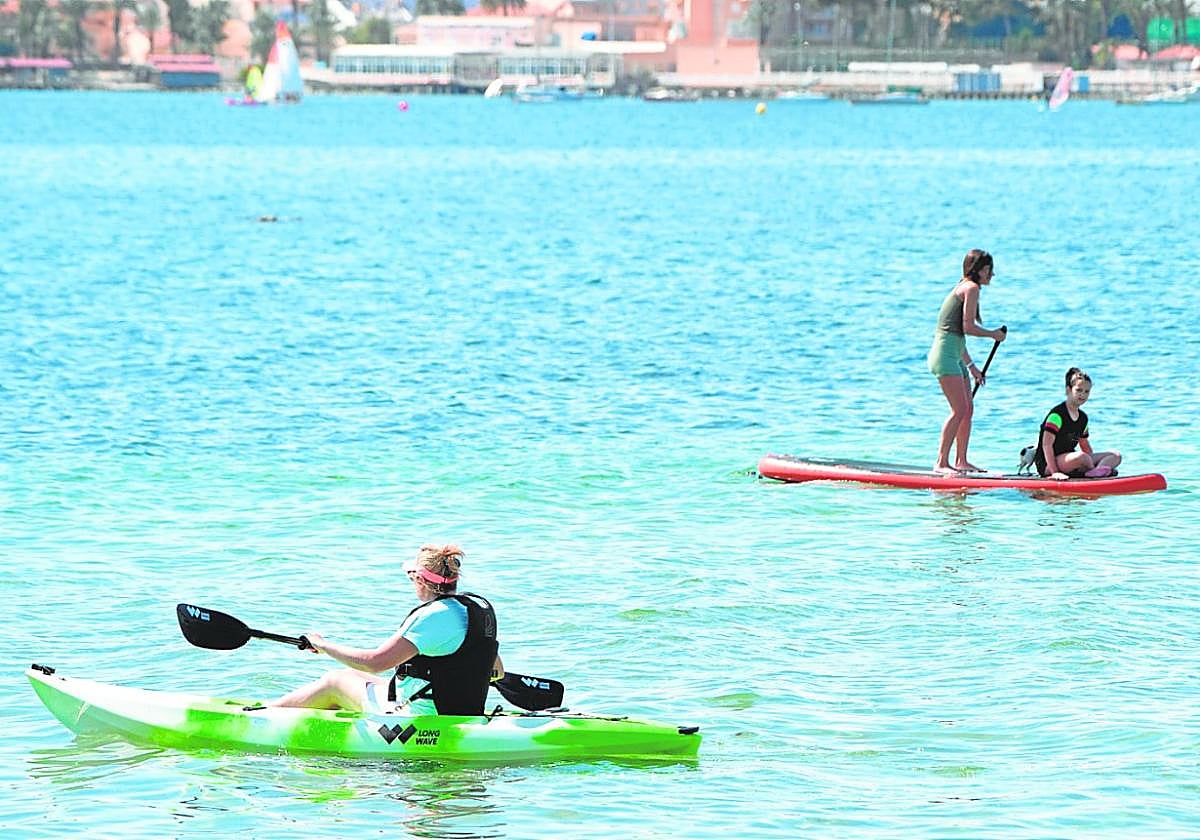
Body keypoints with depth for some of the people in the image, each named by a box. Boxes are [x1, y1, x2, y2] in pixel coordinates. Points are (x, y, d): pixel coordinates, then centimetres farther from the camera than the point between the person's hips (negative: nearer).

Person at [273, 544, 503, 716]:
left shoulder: (432, 616, -24)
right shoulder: (481, 607, 3)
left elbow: (375, 662, -25)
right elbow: (498, 671, 14)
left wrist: (324, 645, -10)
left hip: (422, 716, -9)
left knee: (335, 682, 12)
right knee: (352, 676, 24)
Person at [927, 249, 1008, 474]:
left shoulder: (962, 288, 22)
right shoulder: (971, 288, -8)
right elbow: (968, 327, -15)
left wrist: (971, 366, 26)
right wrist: (993, 334, 1)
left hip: (955, 355, 10)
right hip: (946, 354, -10)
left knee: (968, 410, 12)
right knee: (959, 410, -14)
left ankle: (961, 461, 17)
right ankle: (941, 463, -16)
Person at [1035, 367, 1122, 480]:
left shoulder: (1083, 418, 12)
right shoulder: (1057, 414, -14)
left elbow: (1084, 445, 21)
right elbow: (1047, 444, -20)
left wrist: (1093, 462, 5)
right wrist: (1054, 472, -26)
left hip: (1068, 460, 9)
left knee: (1116, 456, -1)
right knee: (1081, 457, -39)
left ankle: (1097, 471, -33)